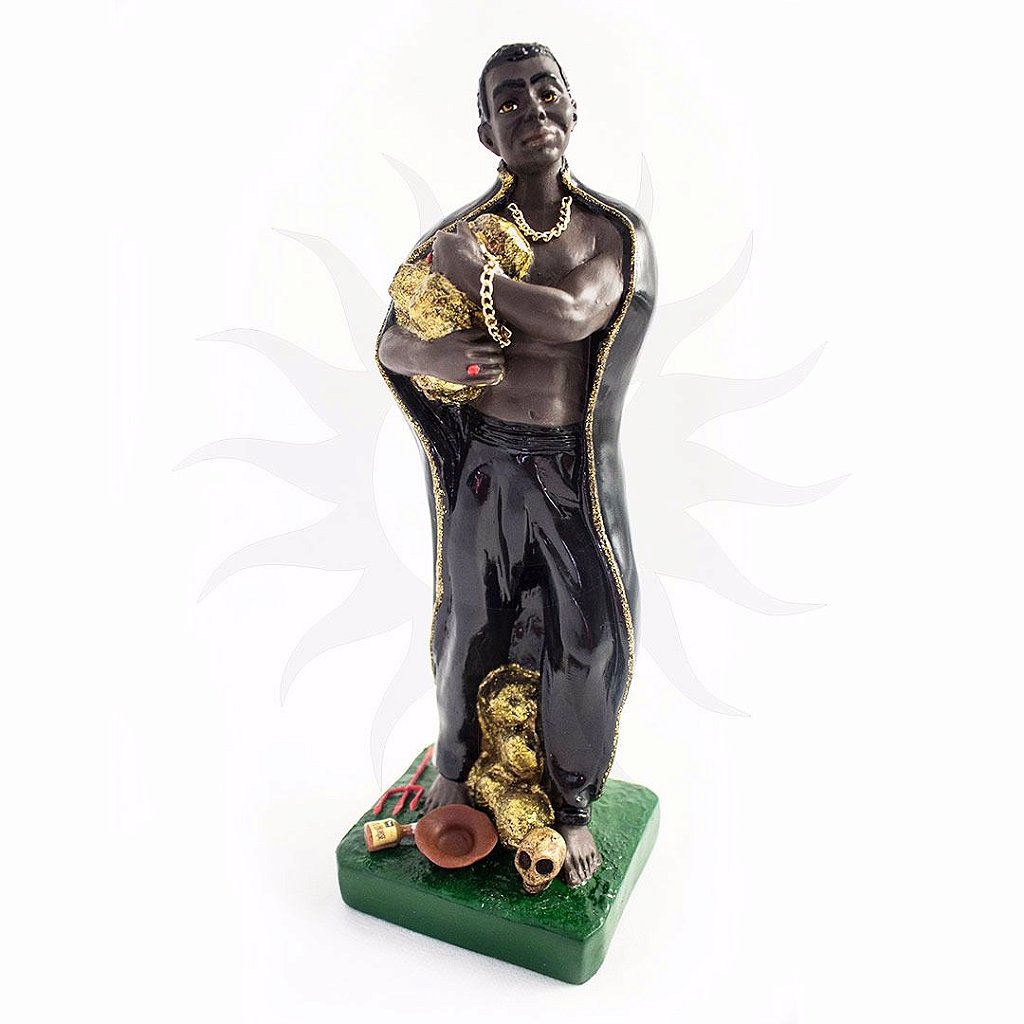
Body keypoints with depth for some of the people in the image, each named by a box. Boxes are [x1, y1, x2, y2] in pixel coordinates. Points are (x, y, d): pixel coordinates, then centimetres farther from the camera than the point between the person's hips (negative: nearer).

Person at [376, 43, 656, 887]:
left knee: (588, 646, 10)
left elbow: (572, 318, -23)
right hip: (488, 463, 1)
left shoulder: (617, 232, -3)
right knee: (472, 628, 16)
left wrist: (465, 274, -15)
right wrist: (433, 356, -22)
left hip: (578, 470, 0)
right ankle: (457, 767, 46)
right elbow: (388, 343, 1)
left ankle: (573, 803, 37)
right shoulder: (463, 232, -1)